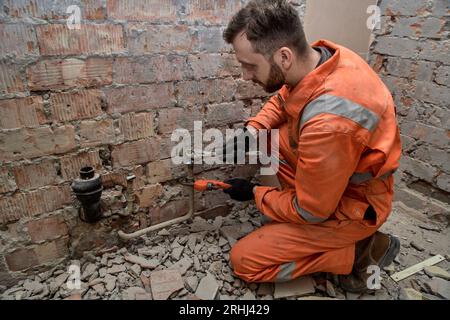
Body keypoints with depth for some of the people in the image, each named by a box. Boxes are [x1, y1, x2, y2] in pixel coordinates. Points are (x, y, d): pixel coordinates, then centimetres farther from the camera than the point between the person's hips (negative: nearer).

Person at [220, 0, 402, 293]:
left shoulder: (327, 121, -39)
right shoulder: (320, 53, -13)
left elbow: (311, 211, -24)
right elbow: (282, 99, 9)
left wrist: (255, 193, -9)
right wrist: (252, 130, -8)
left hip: (351, 206, -7)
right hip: (327, 173, 8)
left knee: (244, 261, -6)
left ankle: (358, 251, 0)